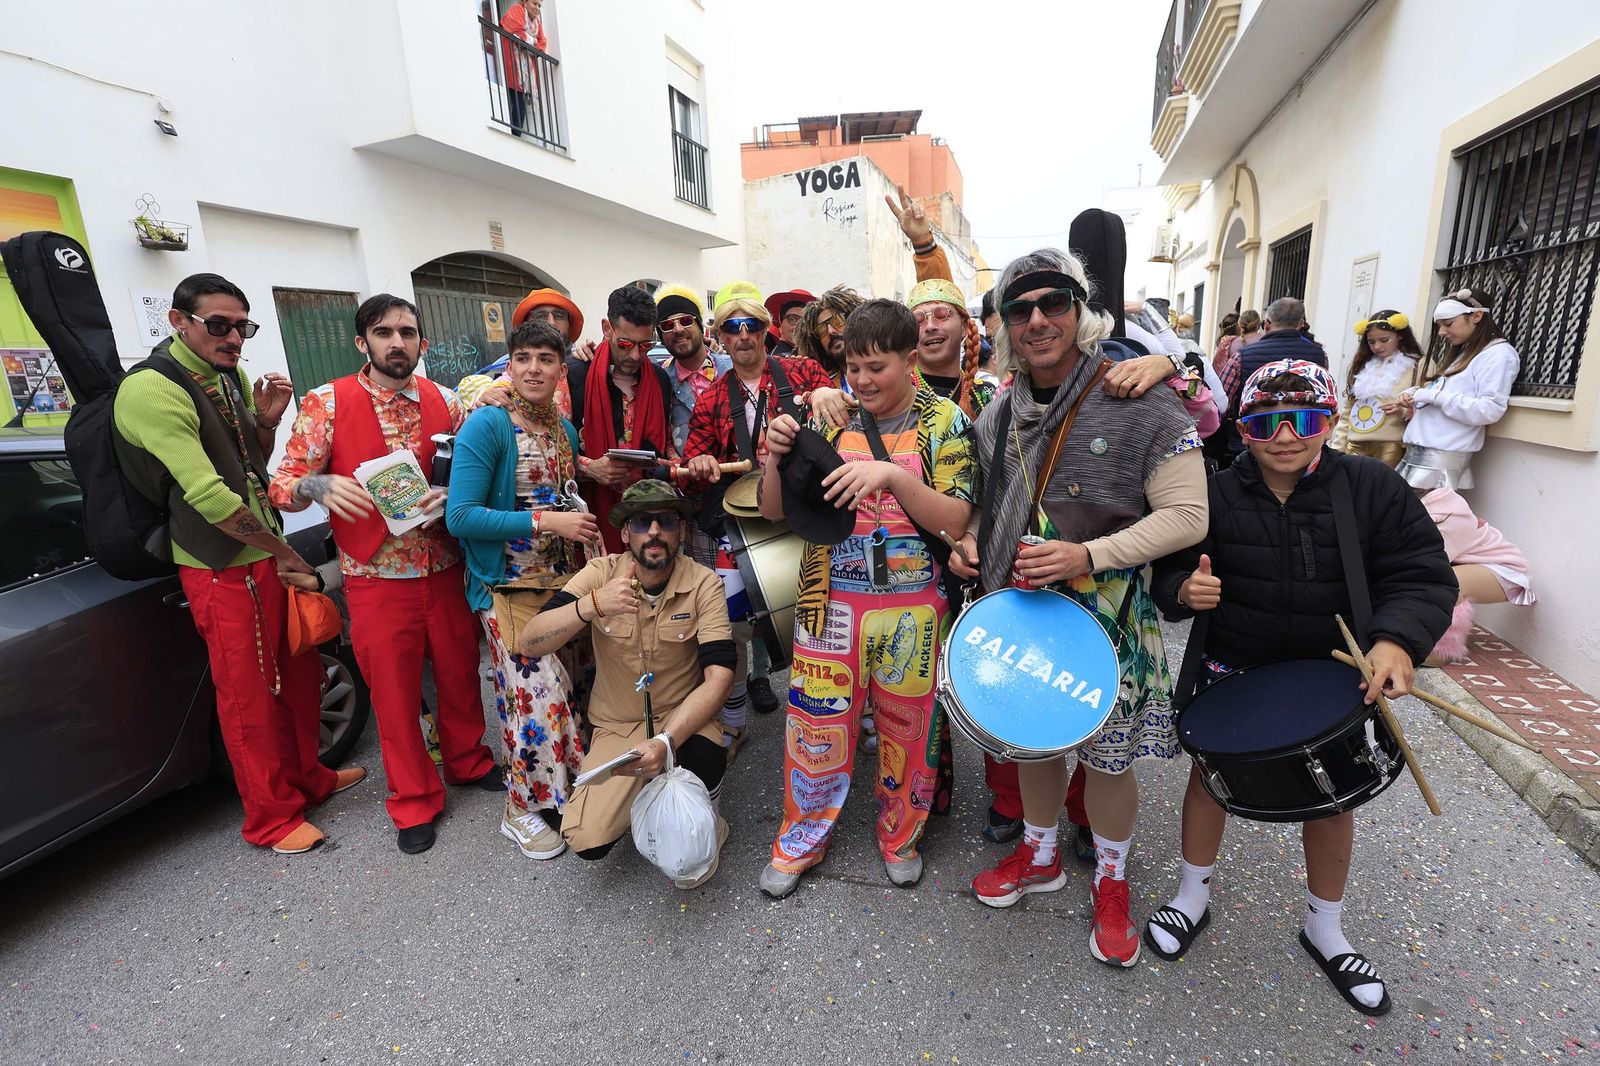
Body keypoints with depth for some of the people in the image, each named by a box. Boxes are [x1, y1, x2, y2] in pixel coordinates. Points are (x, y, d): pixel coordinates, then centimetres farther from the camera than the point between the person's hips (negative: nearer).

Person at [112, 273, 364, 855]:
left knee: (300, 674, 18)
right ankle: (272, 818, 23)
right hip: (224, 569, -8)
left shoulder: (231, 376, 7)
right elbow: (209, 495, -24)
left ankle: (307, 777, 38)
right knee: (249, 696, 5)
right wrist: (285, 553, -15)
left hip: (268, 554, 8)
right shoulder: (152, 390, -18)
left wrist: (267, 421, -4)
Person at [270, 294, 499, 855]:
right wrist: (320, 485, -27)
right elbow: (282, 483, -5)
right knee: (394, 693, 9)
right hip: (376, 579, -2)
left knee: (460, 674, 14)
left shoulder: (445, 401, 3)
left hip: (445, 571, 3)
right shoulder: (325, 404, -5)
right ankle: (415, 801, 28)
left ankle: (468, 761, 40)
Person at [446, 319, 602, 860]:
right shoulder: (486, 424, -13)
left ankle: (568, 786, 34)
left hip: (564, 576, 7)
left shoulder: (566, 428, 8)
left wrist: (586, 532, 1)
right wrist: (544, 521, -22)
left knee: (575, 680, 11)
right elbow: (461, 516, -18)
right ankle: (523, 809, 19)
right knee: (537, 689, -5)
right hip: (509, 583, -6)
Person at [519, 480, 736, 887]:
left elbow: (719, 677, -21)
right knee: (587, 841, -15)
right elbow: (530, 643, -18)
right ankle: (644, 794, 20)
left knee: (704, 757, -34)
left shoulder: (703, 584, -14)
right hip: (616, 727, 2)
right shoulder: (601, 574, -11)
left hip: (683, 718, -1)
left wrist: (666, 741, -35)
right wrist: (592, 605, -36)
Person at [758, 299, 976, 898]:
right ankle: (802, 839, 35)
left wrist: (893, 475, -27)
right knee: (817, 721, 10)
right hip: (830, 602, 1)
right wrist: (778, 455, -16)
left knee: (908, 726, 14)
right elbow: (775, 510, 3)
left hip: (913, 607, -1)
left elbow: (955, 521, -12)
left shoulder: (943, 422, -2)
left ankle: (900, 835, 41)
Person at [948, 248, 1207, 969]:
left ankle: (1111, 881, 39)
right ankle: (1039, 856, 44)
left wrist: (1089, 556, -26)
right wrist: (973, 541, -1)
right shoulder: (1001, 415, 5)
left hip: (1105, 614, -4)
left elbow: (1187, 515, -15)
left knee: (1107, 756, 10)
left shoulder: (1142, 402, -13)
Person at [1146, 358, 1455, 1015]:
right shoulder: (1216, 493, -10)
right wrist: (1184, 590, -28)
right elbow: (1169, 574, -4)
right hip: (1231, 669, -1)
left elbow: (1422, 575, -11)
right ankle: (1193, 898, 34)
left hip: (1334, 677, 1)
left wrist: (1397, 640, -30)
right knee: (1210, 773, 9)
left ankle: (1324, 929, 40)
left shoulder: (1373, 488, -9)